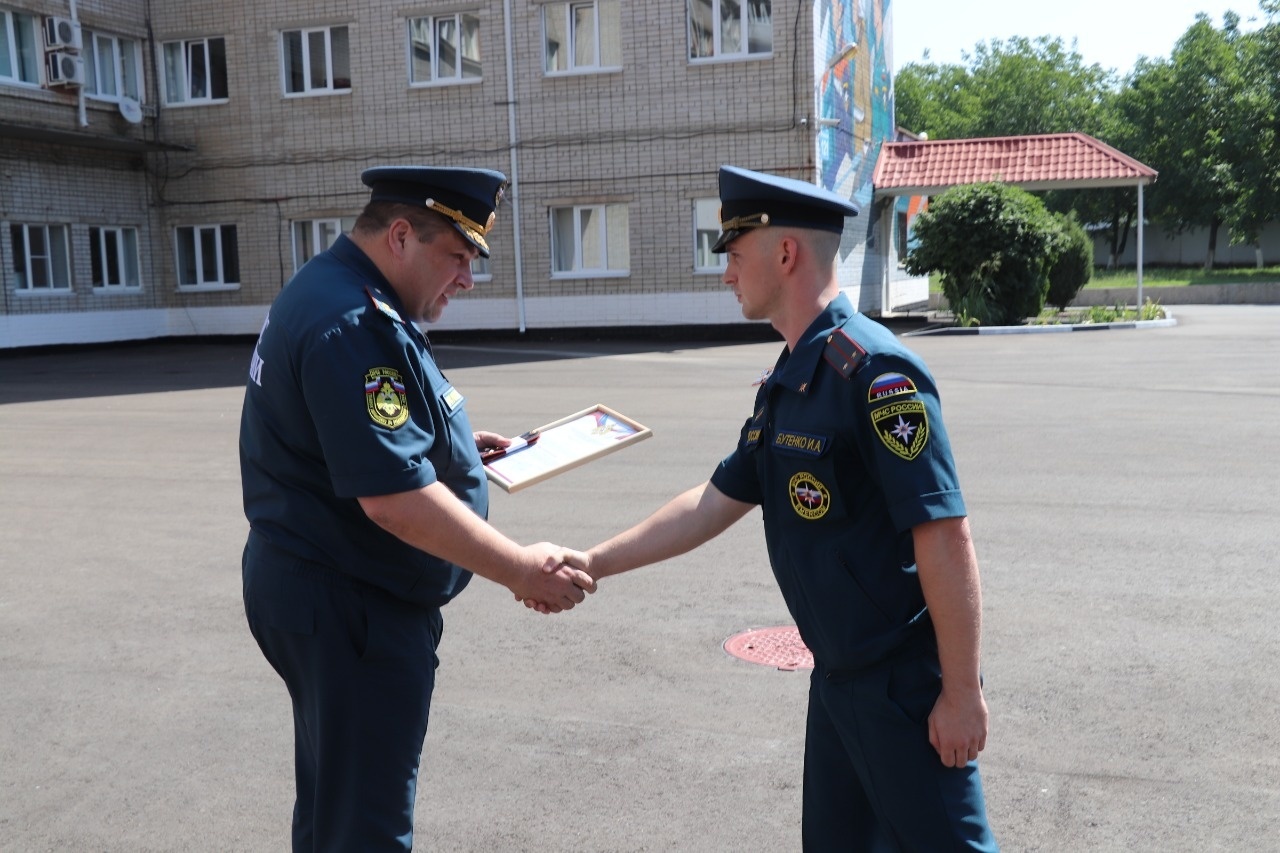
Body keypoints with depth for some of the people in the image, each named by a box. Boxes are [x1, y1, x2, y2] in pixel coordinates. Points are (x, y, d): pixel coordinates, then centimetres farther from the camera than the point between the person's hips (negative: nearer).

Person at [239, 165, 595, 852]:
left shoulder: (331, 292, 11)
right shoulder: (354, 325, -23)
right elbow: (395, 498, -29)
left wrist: (456, 445, 12)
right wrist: (519, 570, -21)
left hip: (318, 590, 11)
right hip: (350, 609, -11)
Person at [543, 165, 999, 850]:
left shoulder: (872, 370, -21)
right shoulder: (786, 383, 8)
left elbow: (945, 536, -23)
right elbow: (717, 502, 13)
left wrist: (961, 692, -20)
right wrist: (593, 563, 13)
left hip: (907, 685, -9)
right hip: (838, 676, 9)